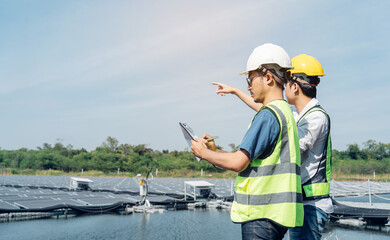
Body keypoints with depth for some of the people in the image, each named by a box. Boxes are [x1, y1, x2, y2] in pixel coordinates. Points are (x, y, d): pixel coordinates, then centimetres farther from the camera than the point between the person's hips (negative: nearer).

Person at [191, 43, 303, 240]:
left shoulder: (268, 115, -15)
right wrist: (214, 150, 15)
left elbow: (238, 163, -20)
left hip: (263, 215, -10)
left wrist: (204, 153, -4)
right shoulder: (285, 113, 17)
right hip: (274, 211, 10)